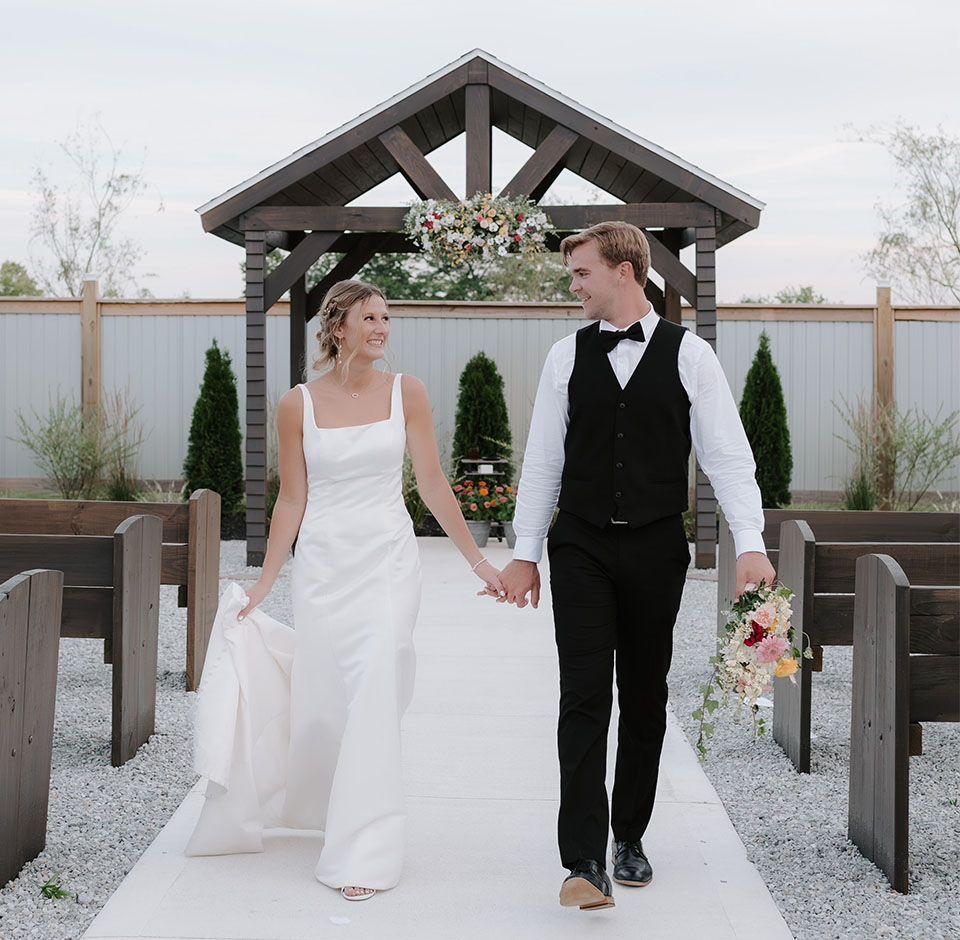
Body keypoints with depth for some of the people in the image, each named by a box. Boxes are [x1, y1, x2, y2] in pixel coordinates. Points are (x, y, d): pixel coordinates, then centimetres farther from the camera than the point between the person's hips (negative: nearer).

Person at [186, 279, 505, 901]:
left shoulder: (406, 393, 0)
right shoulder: (298, 406, 1)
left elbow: (433, 484, 3)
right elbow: (292, 500, 5)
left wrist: (478, 560, 3)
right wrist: (264, 585, 6)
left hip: (388, 561, -1)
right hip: (322, 563, 1)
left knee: (376, 698, -10)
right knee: (320, 698, 8)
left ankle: (364, 852, -3)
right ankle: (315, 800, 41)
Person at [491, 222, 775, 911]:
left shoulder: (689, 354, -1)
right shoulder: (568, 357, 5)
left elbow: (728, 454, -4)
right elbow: (544, 459, 8)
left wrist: (751, 543, -14)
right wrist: (526, 553, 8)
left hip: (656, 550, 0)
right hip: (581, 549, 0)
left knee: (645, 699, 11)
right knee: (584, 698, -8)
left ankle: (630, 837, 27)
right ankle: (586, 862, -9)